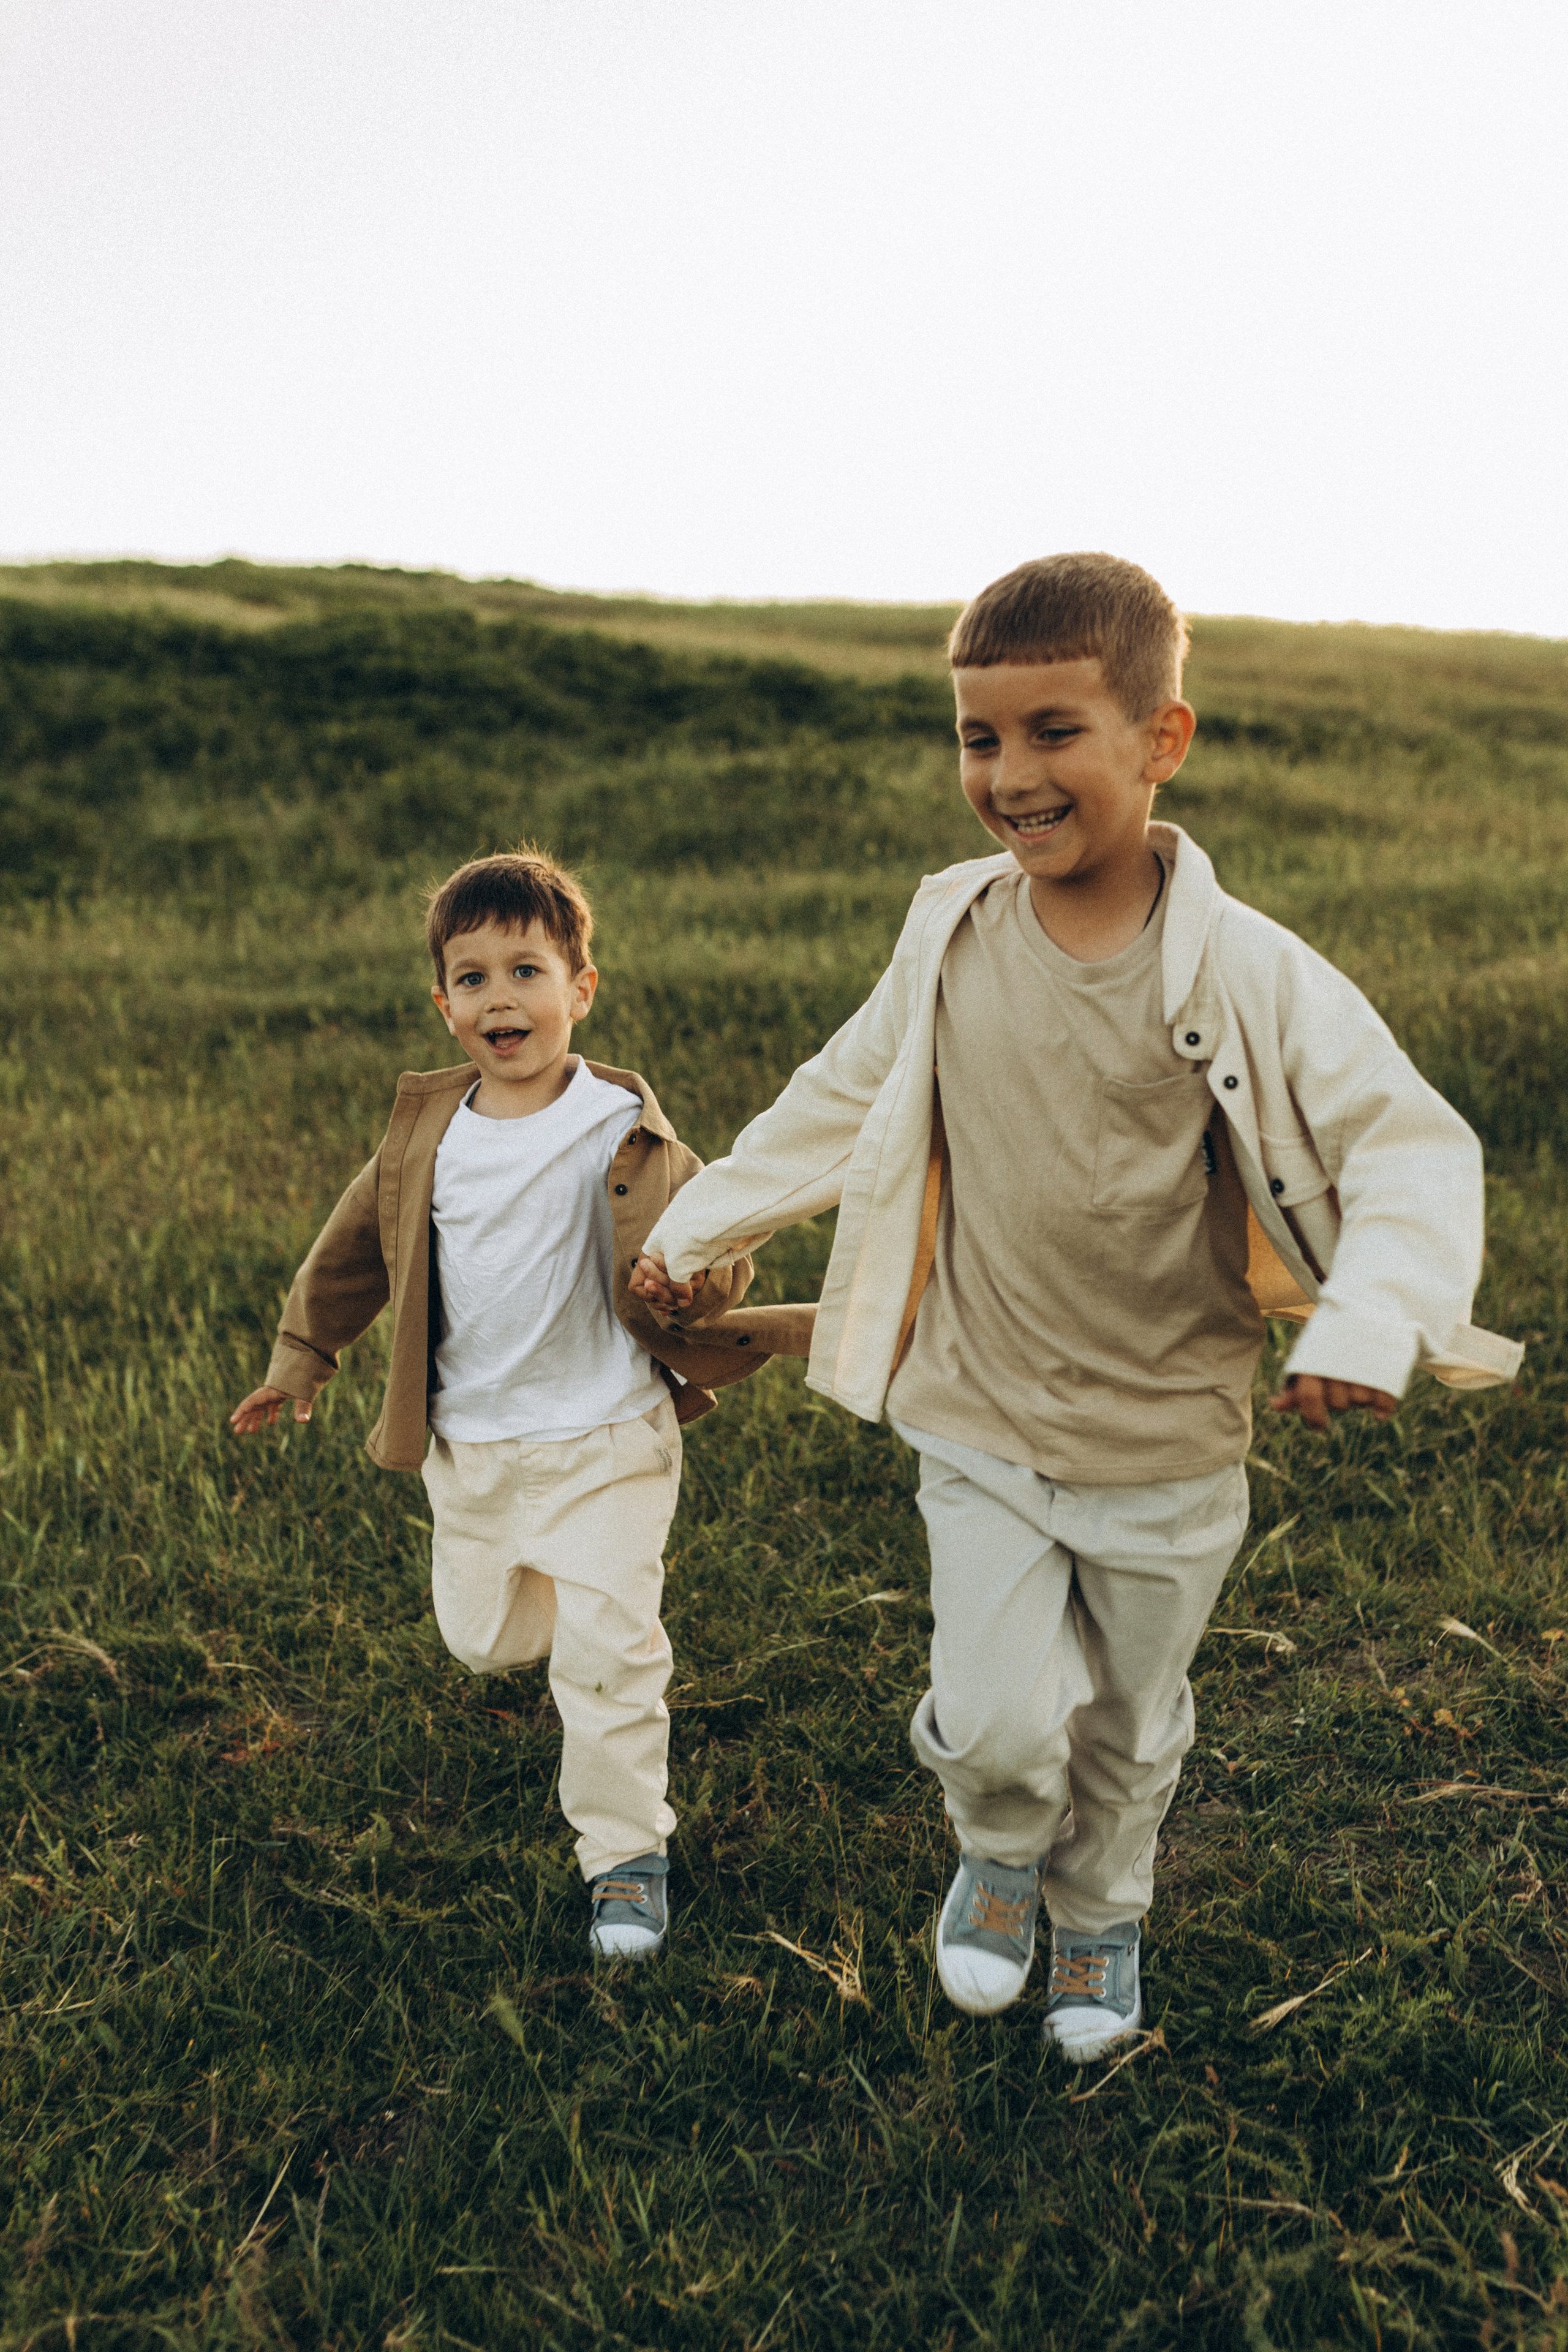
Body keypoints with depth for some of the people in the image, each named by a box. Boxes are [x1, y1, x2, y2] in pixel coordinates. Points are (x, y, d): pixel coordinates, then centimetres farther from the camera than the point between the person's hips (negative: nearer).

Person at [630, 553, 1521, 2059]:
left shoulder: (1245, 974, -18)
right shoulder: (952, 938, -7)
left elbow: (1415, 1149, -17)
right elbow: (839, 1101, 8)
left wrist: (1369, 1325, -35)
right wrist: (695, 1229, 12)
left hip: (1169, 1449, -1)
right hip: (981, 1425, 1)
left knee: (1127, 1730, 19)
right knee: (993, 1725, -6)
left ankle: (1100, 1919, 51)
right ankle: (999, 1857, 32)